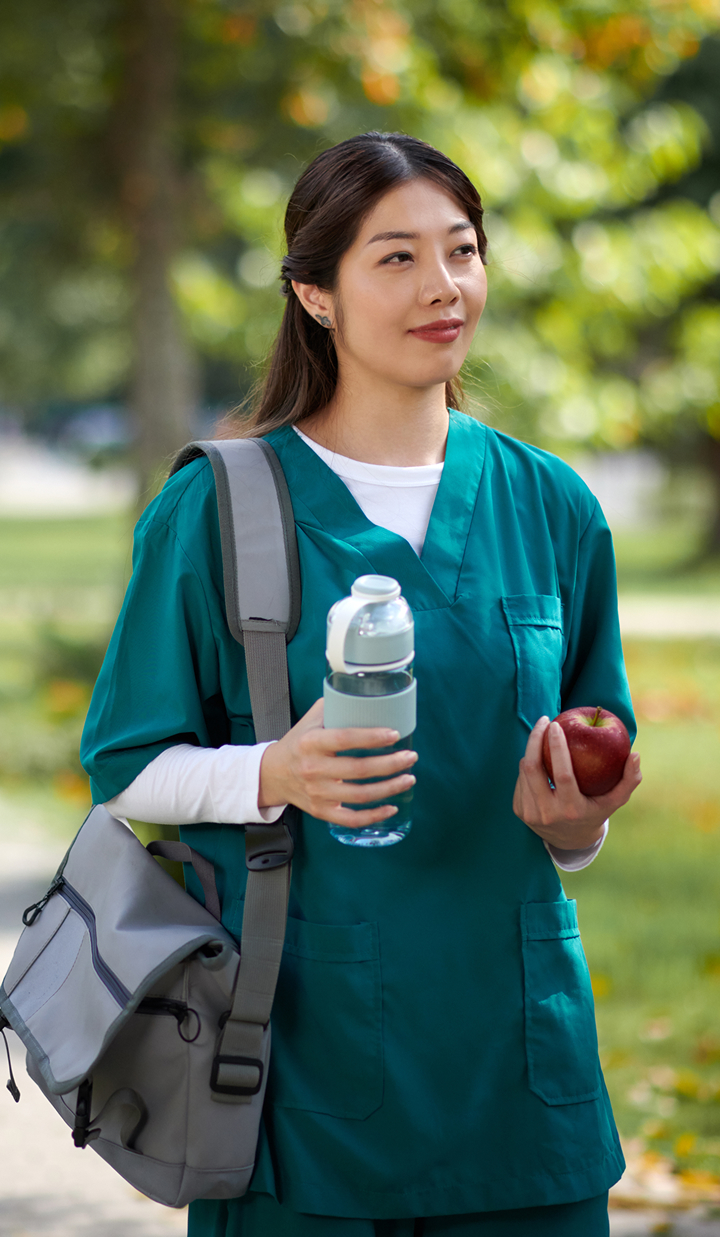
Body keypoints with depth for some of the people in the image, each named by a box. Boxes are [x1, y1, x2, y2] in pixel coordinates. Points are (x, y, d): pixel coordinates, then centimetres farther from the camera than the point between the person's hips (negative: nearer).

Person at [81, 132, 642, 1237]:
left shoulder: (551, 506, 7)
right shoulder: (218, 509, -4)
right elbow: (128, 769, -1)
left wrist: (569, 821, -8)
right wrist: (273, 775, -20)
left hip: (510, 1044, 3)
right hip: (304, 1038, -3)